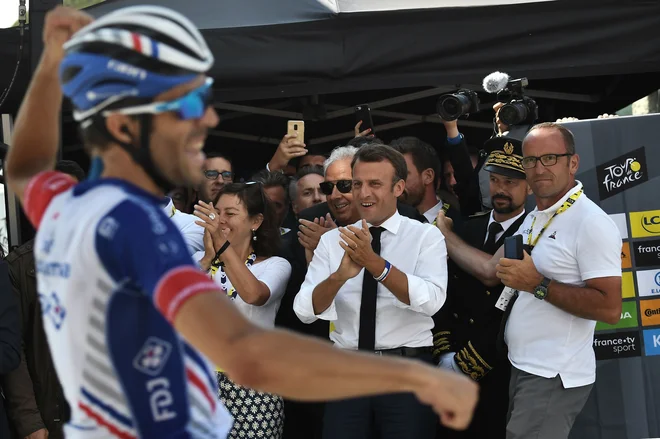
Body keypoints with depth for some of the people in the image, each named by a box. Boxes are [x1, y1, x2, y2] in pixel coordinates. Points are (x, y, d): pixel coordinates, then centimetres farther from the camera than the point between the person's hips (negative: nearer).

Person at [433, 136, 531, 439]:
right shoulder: (469, 229, 9)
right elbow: (446, 291, 7)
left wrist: (466, 363, -13)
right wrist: (444, 353, -4)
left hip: (500, 374, -5)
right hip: (451, 370, 6)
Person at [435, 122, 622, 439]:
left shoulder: (591, 223, -16)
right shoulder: (533, 219, 13)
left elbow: (610, 308, -22)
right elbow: (491, 271, 14)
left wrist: (538, 285, -23)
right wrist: (443, 232, 17)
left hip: (553, 378, -9)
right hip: (522, 368, 9)